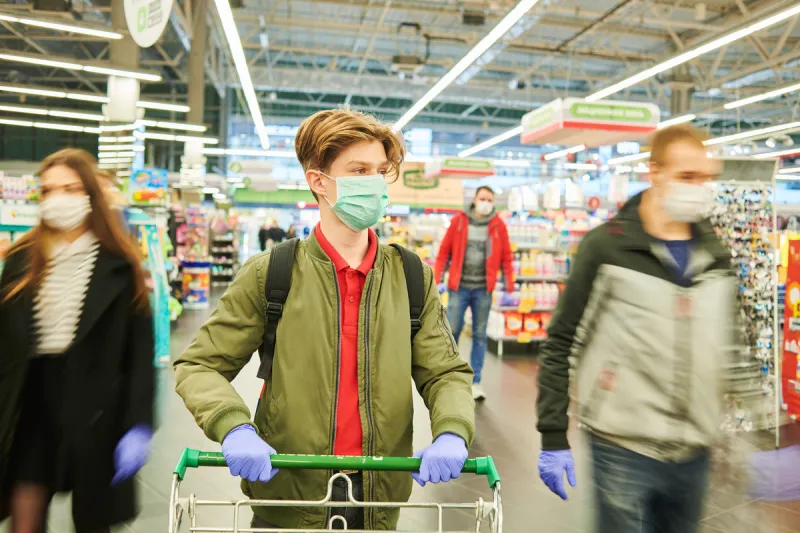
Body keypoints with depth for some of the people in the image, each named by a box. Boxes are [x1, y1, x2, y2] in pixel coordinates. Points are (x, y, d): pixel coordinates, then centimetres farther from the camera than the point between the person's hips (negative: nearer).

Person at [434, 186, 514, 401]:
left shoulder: (498, 225, 4)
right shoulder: (458, 221, 2)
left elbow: (506, 257, 6)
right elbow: (444, 251, 2)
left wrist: (509, 283, 1)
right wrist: (436, 278, -2)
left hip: (483, 289, 1)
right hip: (459, 286, -1)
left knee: (479, 335, 7)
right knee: (452, 331, 0)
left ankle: (475, 382, 16)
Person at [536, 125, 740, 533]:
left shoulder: (716, 257, 6)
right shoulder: (608, 246, -10)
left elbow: (729, 349, 15)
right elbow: (560, 345, -8)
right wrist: (553, 436, -10)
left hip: (695, 453, 5)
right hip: (623, 449, -5)